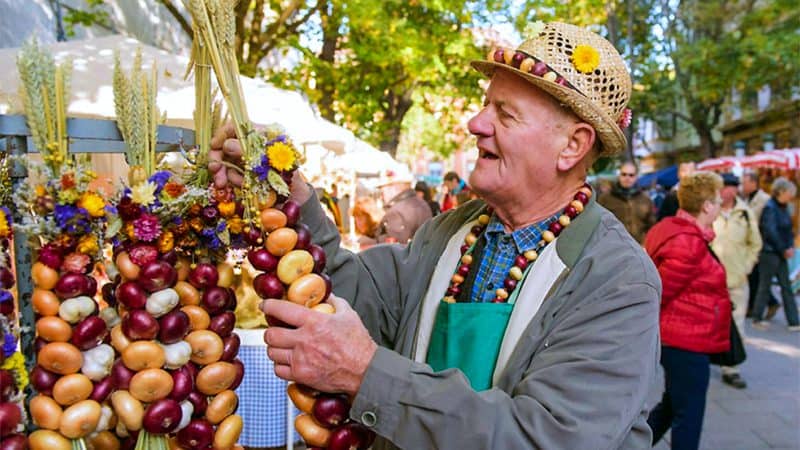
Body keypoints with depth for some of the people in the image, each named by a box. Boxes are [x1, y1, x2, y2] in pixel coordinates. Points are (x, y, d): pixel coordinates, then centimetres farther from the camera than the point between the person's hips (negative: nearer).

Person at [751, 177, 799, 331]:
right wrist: (784, 249, -12)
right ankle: (757, 319, 13)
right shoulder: (770, 208, -14)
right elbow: (771, 232, -19)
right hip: (769, 253, -8)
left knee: (786, 287, 7)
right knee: (765, 286, 1)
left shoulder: (783, 207, 10)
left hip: (781, 253, 8)